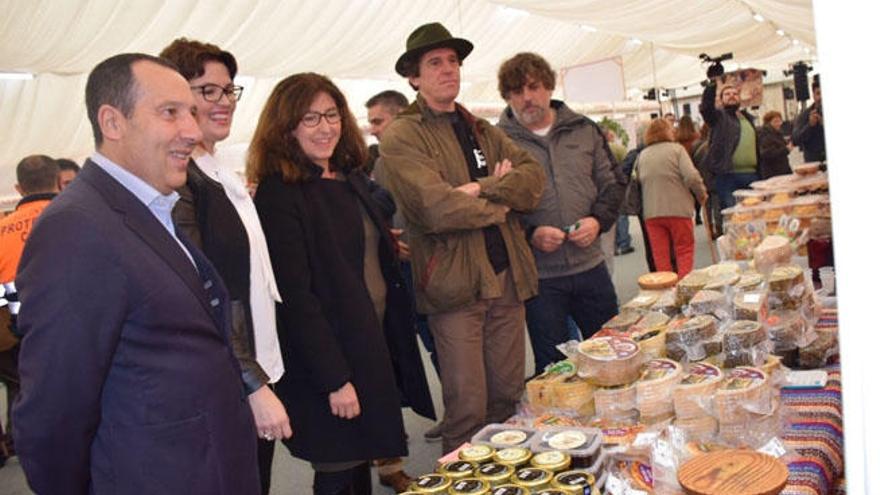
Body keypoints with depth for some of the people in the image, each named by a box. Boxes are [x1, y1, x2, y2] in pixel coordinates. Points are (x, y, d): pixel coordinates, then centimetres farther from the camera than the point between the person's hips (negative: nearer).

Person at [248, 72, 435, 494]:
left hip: (377, 341, 7)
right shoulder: (279, 194, -15)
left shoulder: (352, 178, 10)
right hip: (329, 353, -7)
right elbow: (295, 296, -19)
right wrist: (334, 379, -20)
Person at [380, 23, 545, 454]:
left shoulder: (482, 131, 17)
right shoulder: (400, 137, -5)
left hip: (507, 276, 6)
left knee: (510, 396, 14)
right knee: (467, 406, 2)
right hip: (455, 283, -6)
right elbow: (437, 208, -19)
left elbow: (534, 176, 2)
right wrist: (498, 205, -3)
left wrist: (481, 188, -15)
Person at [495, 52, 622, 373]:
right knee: (553, 369, 10)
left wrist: (598, 220, -7)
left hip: (590, 266, 3)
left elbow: (612, 183, 11)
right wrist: (529, 235, -18)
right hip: (538, 277, -3)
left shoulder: (584, 130, 7)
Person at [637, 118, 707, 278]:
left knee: (660, 254, 9)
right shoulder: (676, 149, -4)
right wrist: (702, 194, 2)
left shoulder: (642, 155, 7)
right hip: (678, 209, -3)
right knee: (684, 251, 10)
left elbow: (637, 180, 8)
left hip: (651, 212, 3)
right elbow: (692, 177, -13)